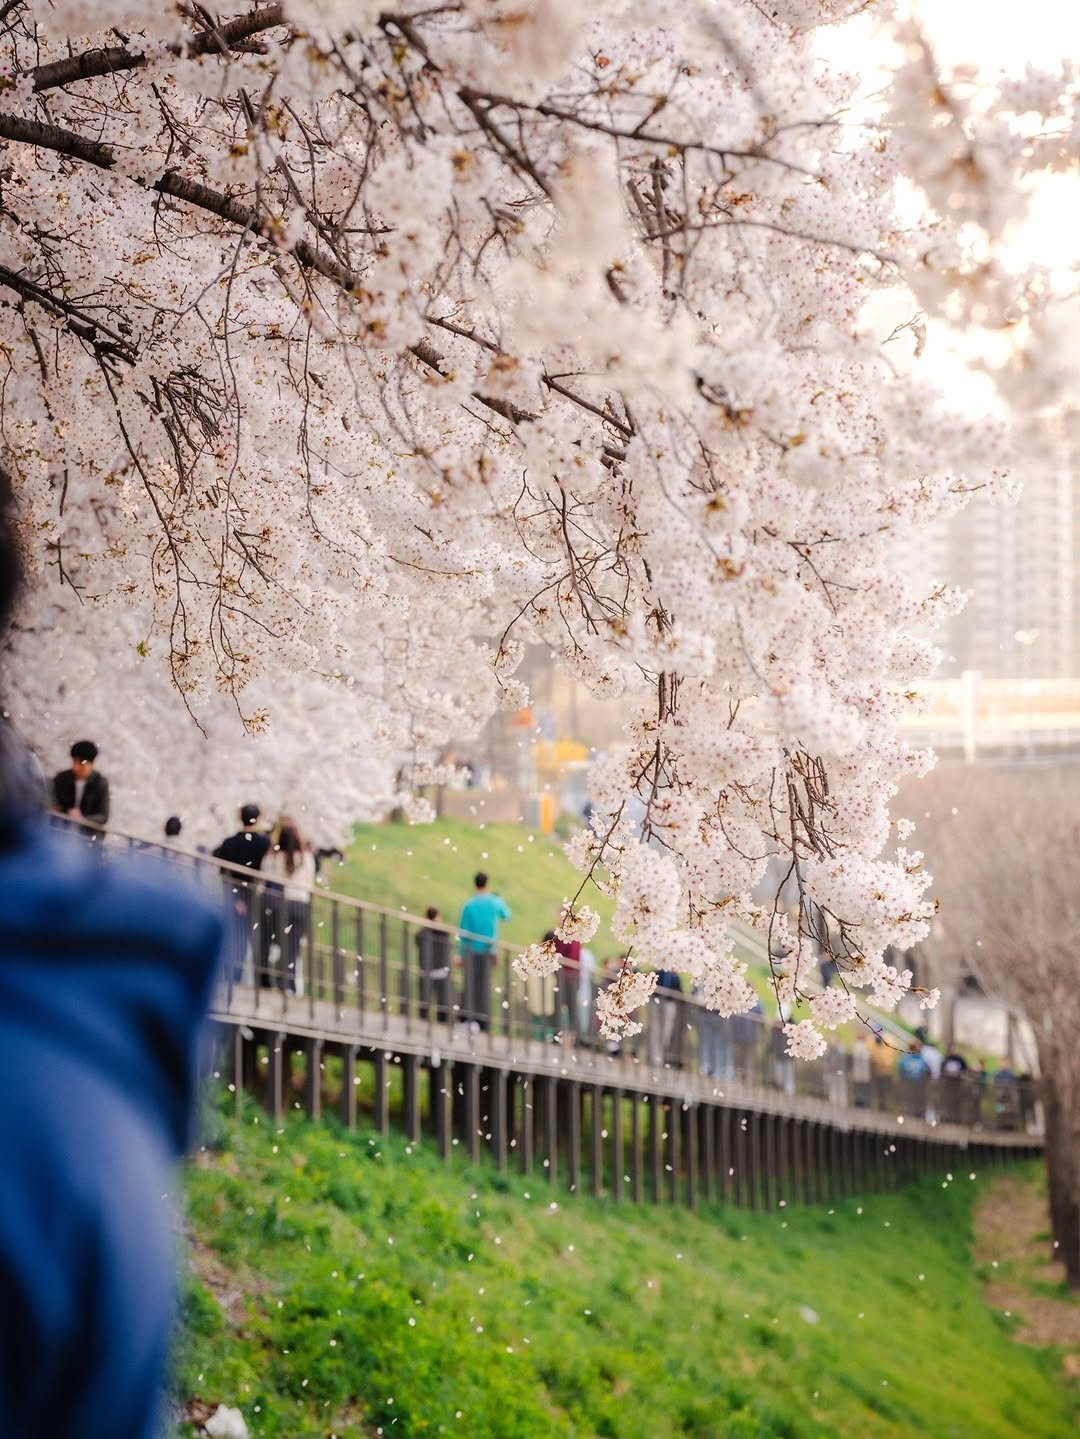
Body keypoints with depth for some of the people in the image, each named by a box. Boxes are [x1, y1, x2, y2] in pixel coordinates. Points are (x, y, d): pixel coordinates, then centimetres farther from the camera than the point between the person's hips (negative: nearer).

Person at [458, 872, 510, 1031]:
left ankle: (468, 1017, -7)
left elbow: (463, 931, -2)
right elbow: (506, 915, 21)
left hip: (471, 950, -1)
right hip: (488, 949, 1)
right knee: (485, 985, 4)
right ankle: (483, 1020, 3)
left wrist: (462, 954, 5)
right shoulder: (495, 902, 0)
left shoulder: (468, 905, -4)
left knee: (470, 984, 2)